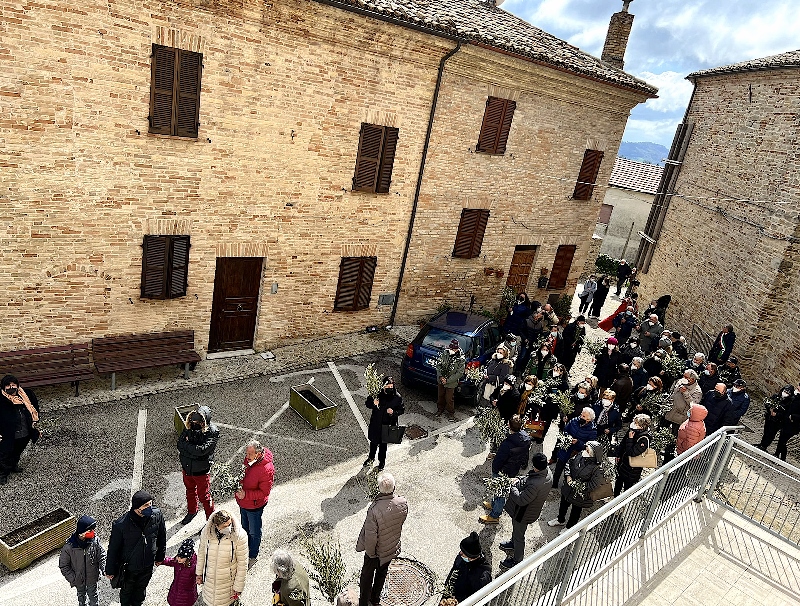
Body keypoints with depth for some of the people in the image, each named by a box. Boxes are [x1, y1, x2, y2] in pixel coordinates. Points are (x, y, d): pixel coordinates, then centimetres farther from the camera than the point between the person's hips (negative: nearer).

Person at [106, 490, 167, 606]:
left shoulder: (157, 515, -23)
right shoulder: (121, 525, -31)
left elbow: (161, 538, -4)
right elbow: (113, 549, -14)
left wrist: (160, 557, 8)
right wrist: (110, 570, -3)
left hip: (147, 566, 3)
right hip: (128, 567, -2)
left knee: (141, 588, 28)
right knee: (127, 590, 26)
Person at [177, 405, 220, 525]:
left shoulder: (212, 432, -26)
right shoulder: (189, 427, -11)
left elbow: (201, 450, -33)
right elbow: (180, 444, -7)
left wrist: (186, 445, -21)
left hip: (201, 471, -5)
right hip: (187, 467, 6)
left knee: (204, 496, 10)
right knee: (190, 490, 29)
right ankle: (192, 511, 55)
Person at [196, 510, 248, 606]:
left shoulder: (239, 536, -27)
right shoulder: (206, 532, -19)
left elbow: (242, 564, -17)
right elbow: (201, 553, 1)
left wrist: (238, 587, -12)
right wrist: (199, 573, 11)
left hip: (229, 580, -3)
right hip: (210, 579, 3)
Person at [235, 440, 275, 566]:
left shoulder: (267, 469, -34)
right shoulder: (249, 459, -12)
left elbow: (264, 492, -26)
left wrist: (246, 494, -32)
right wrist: (239, 483, -7)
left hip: (254, 505, -7)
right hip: (243, 503, 7)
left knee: (254, 532, 16)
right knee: (245, 527, 29)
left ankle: (253, 556, 39)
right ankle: (247, 547, 54)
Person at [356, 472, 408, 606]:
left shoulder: (375, 510, -39)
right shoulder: (403, 503, -23)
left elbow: (371, 536, -29)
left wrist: (369, 552, -10)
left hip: (377, 550, -4)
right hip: (393, 547, 5)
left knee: (367, 575, 23)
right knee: (382, 572, 30)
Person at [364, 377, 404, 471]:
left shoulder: (397, 397, -14)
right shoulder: (377, 394, -15)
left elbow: (401, 410, -3)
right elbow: (367, 403, -7)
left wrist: (393, 412, -23)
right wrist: (373, 403, -29)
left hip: (388, 424, -1)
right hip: (375, 423, 1)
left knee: (383, 443, 16)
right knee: (373, 441, 20)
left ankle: (382, 461, 39)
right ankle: (371, 458, 46)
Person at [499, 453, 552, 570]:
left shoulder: (535, 485, -44)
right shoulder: (547, 471, -17)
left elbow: (521, 500, -33)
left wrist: (513, 487, -20)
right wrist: (520, 482, -10)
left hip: (524, 514, -8)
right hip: (533, 509, 8)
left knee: (518, 535, 17)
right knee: (516, 529, 34)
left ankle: (517, 560, 40)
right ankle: (513, 543, 60)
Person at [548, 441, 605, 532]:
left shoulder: (597, 469, -32)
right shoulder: (580, 456, -17)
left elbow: (594, 485, -27)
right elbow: (569, 464, 1)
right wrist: (568, 476, -12)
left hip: (580, 494, -5)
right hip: (568, 488, 5)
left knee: (576, 510, 22)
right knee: (563, 504, 28)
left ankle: (569, 527, 49)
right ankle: (561, 520, 58)